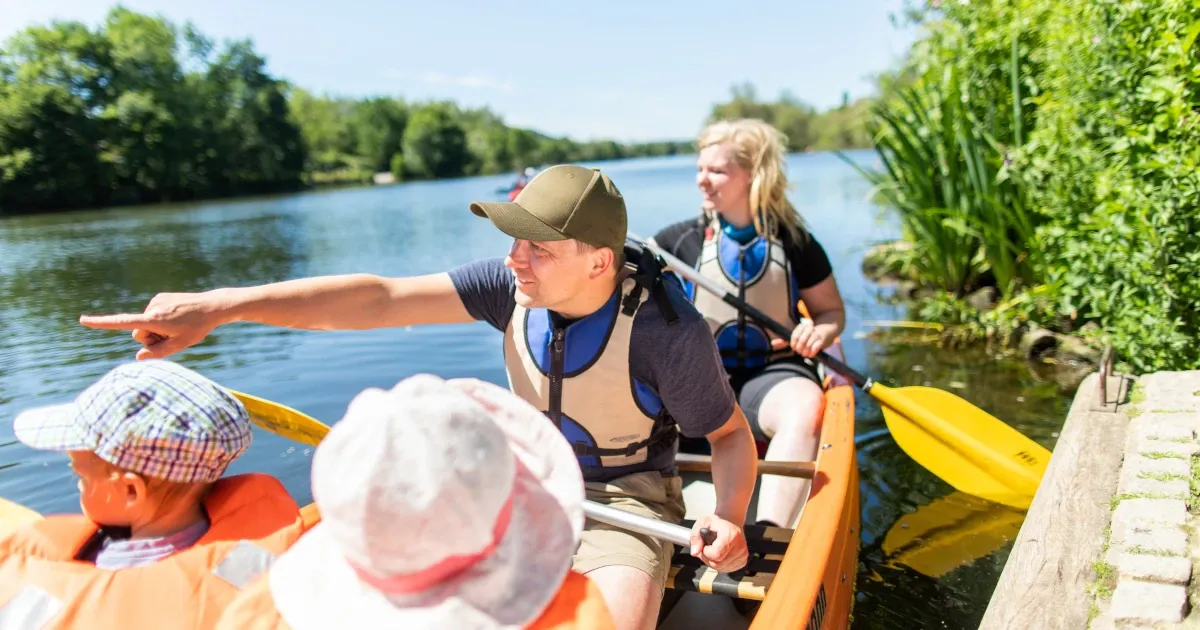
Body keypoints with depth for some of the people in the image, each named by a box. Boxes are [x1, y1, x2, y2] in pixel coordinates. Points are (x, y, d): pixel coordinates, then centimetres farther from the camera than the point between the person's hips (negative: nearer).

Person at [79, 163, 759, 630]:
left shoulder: (669, 330, -23)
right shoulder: (515, 283, -14)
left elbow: (731, 433, -8)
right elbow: (379, 298, -23)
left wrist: (730, 515, -29)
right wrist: (223, 304, -32)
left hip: (626, 498, -3)